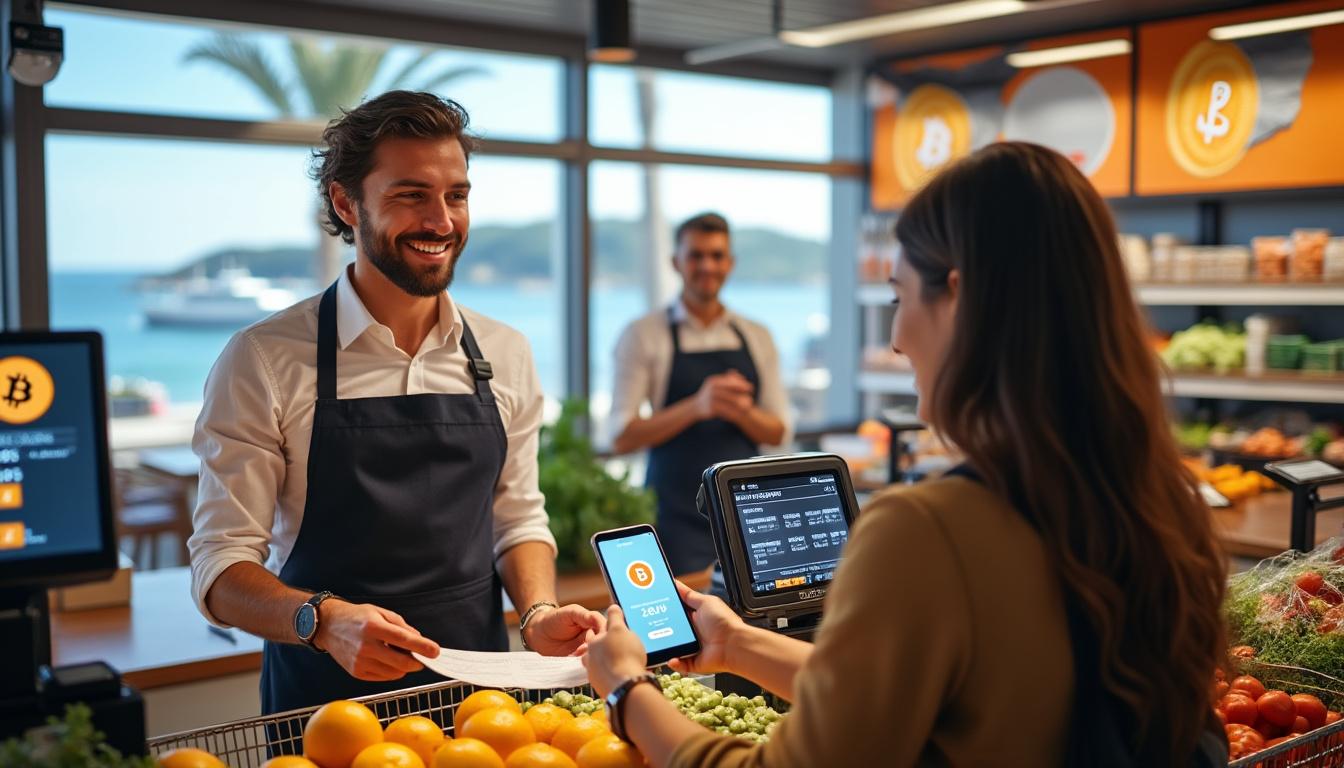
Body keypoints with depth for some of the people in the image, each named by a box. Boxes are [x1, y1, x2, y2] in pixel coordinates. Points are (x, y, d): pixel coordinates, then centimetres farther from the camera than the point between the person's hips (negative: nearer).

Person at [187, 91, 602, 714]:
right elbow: (220, 566, -10)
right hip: (327, 699, -2)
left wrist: (539, 614, -9)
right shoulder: (264, 360, -9)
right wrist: (324, 621, -28)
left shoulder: (504, 356, 3)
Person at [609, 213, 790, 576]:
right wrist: (697, 406, -21)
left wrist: (742, 411, -13)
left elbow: (777, 433, 9)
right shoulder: (643, 334, -3)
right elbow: (622, 437, -8)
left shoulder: (756, 337, 9)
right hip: (677, 516, -3)